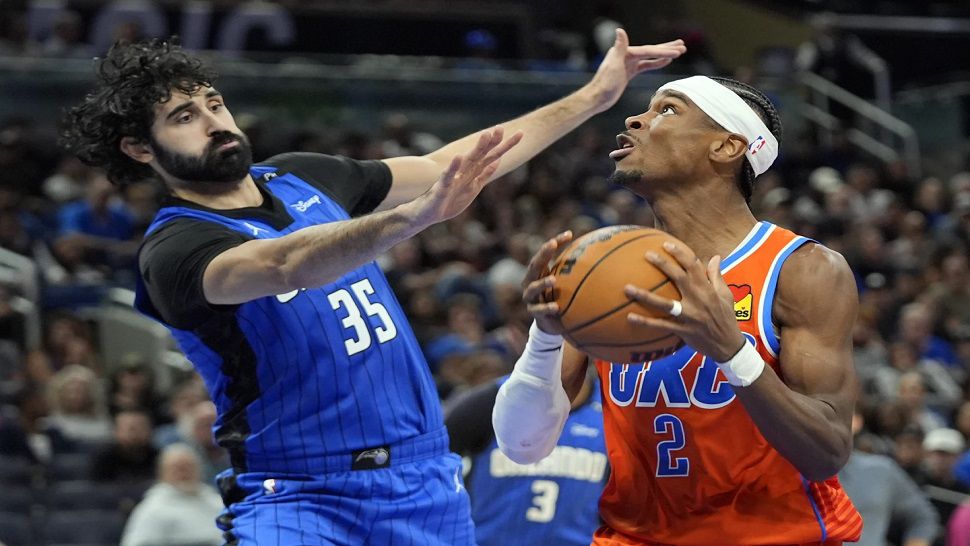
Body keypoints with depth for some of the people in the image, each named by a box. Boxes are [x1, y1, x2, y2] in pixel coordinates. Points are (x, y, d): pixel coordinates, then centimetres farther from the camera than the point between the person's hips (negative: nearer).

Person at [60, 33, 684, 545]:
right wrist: (412, 217, -47)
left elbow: (449, 167, 18)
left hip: (423, 477, 6)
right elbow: (287, 265, -32)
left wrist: (592, 98, 17)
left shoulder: (301, 177, 11)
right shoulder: (173, 251, -12)